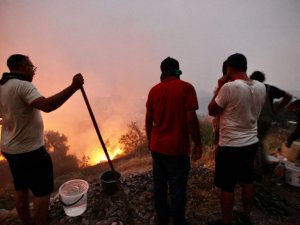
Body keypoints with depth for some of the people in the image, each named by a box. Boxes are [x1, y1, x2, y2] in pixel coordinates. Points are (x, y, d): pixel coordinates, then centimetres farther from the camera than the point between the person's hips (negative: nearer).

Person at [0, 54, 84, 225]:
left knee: (20, 188, 22)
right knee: (43, 191, 4)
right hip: (30, 151, -10)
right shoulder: (22, 85, -22)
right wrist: (73, 87, -41)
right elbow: (46, 105, -41)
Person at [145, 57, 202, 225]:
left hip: (157, 146, 5)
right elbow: (191, 119, -15)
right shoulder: (186, 87, -9)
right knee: (177, 187, 10)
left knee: (159, 184, 17)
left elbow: (148, 120, 5)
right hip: (177, 148, -4)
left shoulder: (154, 90, 4)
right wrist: (198, 144, -5)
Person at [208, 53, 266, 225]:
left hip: (230, 145, -7)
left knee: (227, 187, 9)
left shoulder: (229, 87, -21)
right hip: (251, 142, 7)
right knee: (248, 182, 23)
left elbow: (212, 111, -10)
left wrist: (220, 87, -3)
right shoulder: (261, 87, 0)